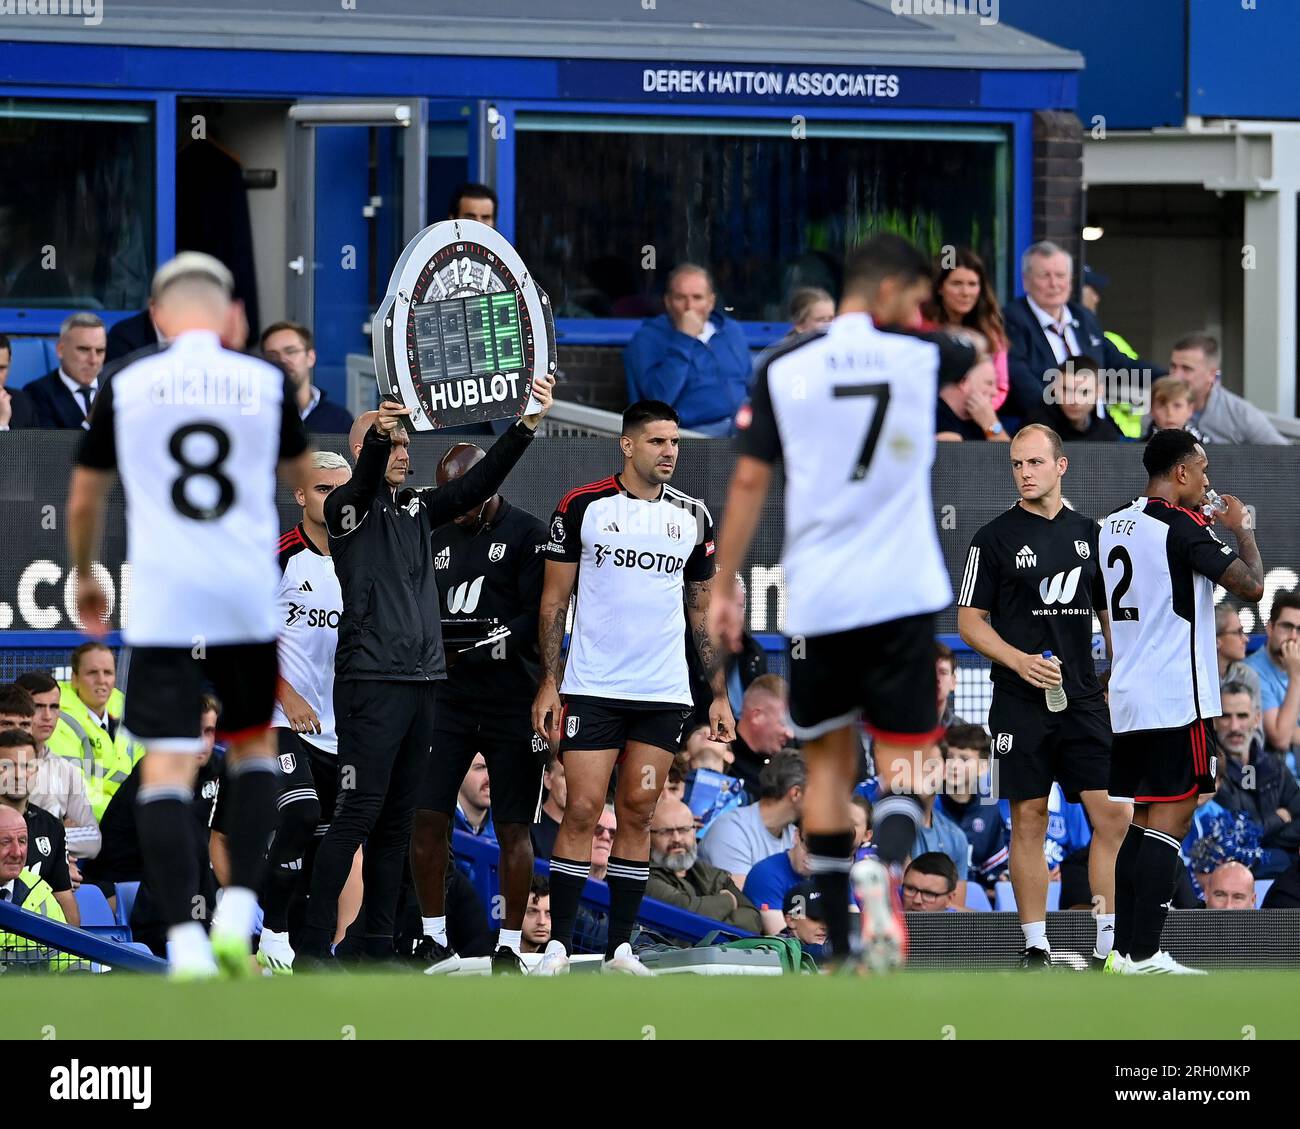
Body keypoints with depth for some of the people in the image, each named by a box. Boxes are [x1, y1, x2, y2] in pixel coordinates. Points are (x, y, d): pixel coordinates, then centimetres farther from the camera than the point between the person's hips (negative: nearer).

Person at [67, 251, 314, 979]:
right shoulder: (266, 382, 2)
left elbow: (85, 498, 15)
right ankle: (238, 912, 6)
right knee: (255, 747, 19)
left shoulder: (125, 387, 2)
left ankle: (185, 943, -15)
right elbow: (303, 477, 20)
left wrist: (85, 577, 32)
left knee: (169, 764, -4)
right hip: (249, 600, 1)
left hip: (161, 604, -1)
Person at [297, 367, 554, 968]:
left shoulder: (417, 508, 17)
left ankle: (379, 947, 9)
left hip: (420, 682, 7)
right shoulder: (346, 509, -2)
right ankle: (314, 947, -11)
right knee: (359, 813, -12)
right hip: (371, 681, -7)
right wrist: (378, 436, -45)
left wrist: (529, 423, -6)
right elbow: (364, 481, -24)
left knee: (397, 821, 7)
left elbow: (479, 482, 8)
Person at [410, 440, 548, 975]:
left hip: (511, 703, -5)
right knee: (427, 816, -2)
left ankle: (508, 947, 8)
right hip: (450, 698, 5)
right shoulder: (440, 537, 15)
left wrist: (493, 644, -24)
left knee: (513, 826, 0)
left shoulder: (527, 534, -5)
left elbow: (540, 619, -12)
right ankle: (434, 941, 9)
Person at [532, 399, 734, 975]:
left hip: (664, 691, 3)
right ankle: (559, 945, -3)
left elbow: (703, 612, 15)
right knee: (581, 810, -7)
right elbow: (554, 602, 2)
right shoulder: (582, 507, -1)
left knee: (637, 814, 3)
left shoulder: (694, 517, 9)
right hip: (592, 686, -3)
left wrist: (720, 694, 9)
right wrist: (548, 684, -5)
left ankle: (619, 946, 7)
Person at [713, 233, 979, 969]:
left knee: (829, 760, 12)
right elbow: (990, 356, 23)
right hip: (902, 596, -1)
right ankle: (885, 867, -29)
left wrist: (725, 588, 9)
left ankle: (838, 938, 8)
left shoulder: (784, 372, 1)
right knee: (902, 760, 3)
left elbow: (750, 481, 2)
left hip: (816, 599, 1)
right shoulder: (921, 357, 0)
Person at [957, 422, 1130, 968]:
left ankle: (1109, 944, -1)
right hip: (1021, 703, -3)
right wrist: (1019, 660, -15)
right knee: (1029, 821, 0)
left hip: (1085, 700, 3)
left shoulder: (1090, 533, 11)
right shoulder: (995, 537, 1)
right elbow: (969, 620, 0)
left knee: (1114, 817, -6)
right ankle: (1036, 947, 6)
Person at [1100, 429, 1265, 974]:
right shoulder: (1183, 529, -14)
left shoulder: (1113, 525, 11)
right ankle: (1145, 955, -11)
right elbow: (1251, 585, -18)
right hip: (1176, 700, -8)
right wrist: (1242, 530, 1)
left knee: (1144, 820, 13)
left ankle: (1123, 949, 10)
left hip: (1126, 698, 8)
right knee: (1170, 820, -6)